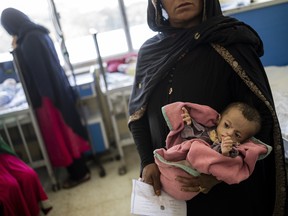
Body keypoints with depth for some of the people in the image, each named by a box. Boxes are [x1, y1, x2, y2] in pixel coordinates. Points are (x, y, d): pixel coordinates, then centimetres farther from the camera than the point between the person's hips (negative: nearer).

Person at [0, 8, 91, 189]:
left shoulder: (30, 39, -20)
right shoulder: (38, 33, 10)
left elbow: (28, 71, -19)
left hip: (47, 93, -9)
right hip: (57, 89, 9)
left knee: (59, 134, 3)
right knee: (66, 130, 16)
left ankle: (79, 173, 16)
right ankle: (80, 169, 29)